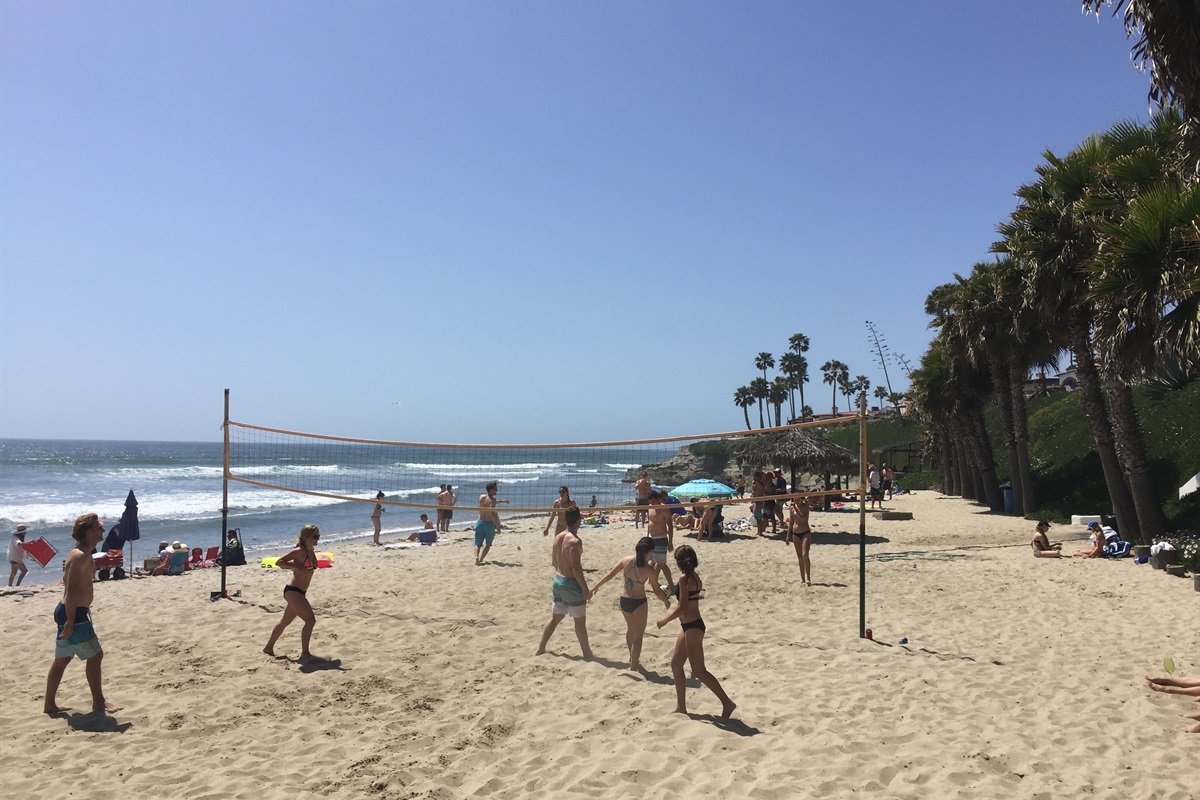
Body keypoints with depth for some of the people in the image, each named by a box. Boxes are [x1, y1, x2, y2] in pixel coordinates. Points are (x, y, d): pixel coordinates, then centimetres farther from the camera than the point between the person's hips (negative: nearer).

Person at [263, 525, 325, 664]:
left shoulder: (311, 551, 10)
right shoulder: (299, 551, -15)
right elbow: (279, 562, -20)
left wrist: (315, 566, 10)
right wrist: (297, 566, -27)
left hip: (300, 592, 10)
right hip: (292, 591, -10)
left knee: (285, 621, 23)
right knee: (310, 620, -15)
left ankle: (269, 648, 40)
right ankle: (305, 654, -10)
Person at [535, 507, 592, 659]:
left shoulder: (558, 537, 4)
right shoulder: (575, 541, -21)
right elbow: (576, 568, -24)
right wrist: (585, 589, -18)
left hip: (558, 581, 8)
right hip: (572, 584, -7)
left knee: (555, 617, 20)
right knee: (580, 620, 5)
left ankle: (540, 648, 26)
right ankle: (587, 653, 15)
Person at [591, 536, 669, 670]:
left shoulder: (626, 560, -10)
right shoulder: (648, 569, -20)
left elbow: (609, 575, -2)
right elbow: (657, 590, -10)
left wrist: (596, 587, 10)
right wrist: (666, 601, 8)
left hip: (624, 600, 6)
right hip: (639, 603, -5)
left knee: (630, 628, 30)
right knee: (638, 635, 13)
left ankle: (632, 657, 47)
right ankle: (633, 665, 20)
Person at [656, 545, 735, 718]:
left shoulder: (684, 578, -18)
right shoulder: (694, 577, 9)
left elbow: (683, 608, -19)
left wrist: (665, 620, -7)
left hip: (692, 627, -10)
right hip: (689, 626, 10)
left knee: (698, 670, -3)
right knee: (676, 664, 16)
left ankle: (727, 702, 3)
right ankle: (681, 707, 22)